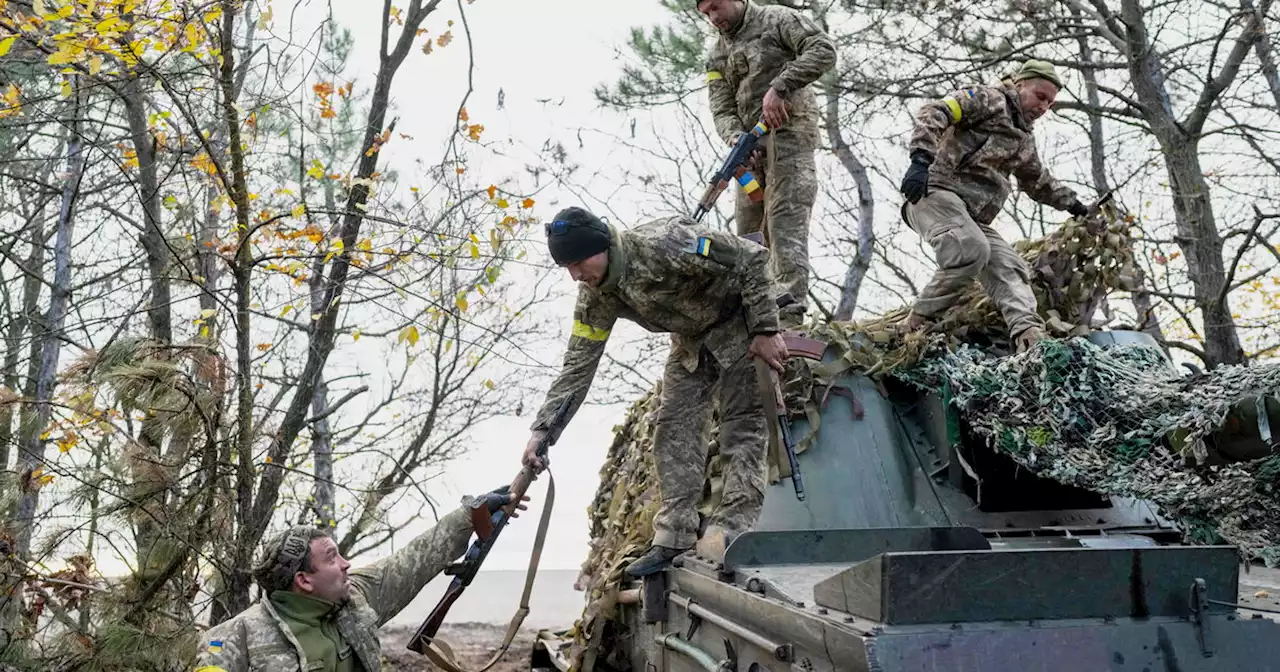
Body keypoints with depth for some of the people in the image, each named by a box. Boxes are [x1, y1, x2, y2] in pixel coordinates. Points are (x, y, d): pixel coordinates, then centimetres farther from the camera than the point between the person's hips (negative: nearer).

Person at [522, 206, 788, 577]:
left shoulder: (661, 244, -35)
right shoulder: (595, 296, -12)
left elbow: (752, 258, -29)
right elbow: (578, 364, -7)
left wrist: (766, 330, -28)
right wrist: (543, 429, -15)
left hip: (739, 322, -7)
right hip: (692, 339, 7)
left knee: (743, 423, -12)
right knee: (674, 427, -2)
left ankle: (733, 527, -13)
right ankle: (674, 538, -1)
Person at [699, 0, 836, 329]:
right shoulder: (717, 56, 19)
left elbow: (824, 50, -10)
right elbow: (722, 109, 10)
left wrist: (778, 87, -21)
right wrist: (735, 137, -14)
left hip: (788, 131, -7)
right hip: (751, 144, 7)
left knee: (785, 219, -18)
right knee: (748, 230, 2)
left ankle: (790, 316, -25)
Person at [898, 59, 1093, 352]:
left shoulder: (1024, 142, 30)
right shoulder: (988, 99, 4)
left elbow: (1040, 182, 47)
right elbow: (933, 113, -12)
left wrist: (1072, 203, 38)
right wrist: (922, 159, -27)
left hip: (972, 215, 9)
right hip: (936, 191, -9)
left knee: (1009, 267, -10)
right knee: (972, 250, -32)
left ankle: (1030, 336, -26)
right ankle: (917, 323, -23)